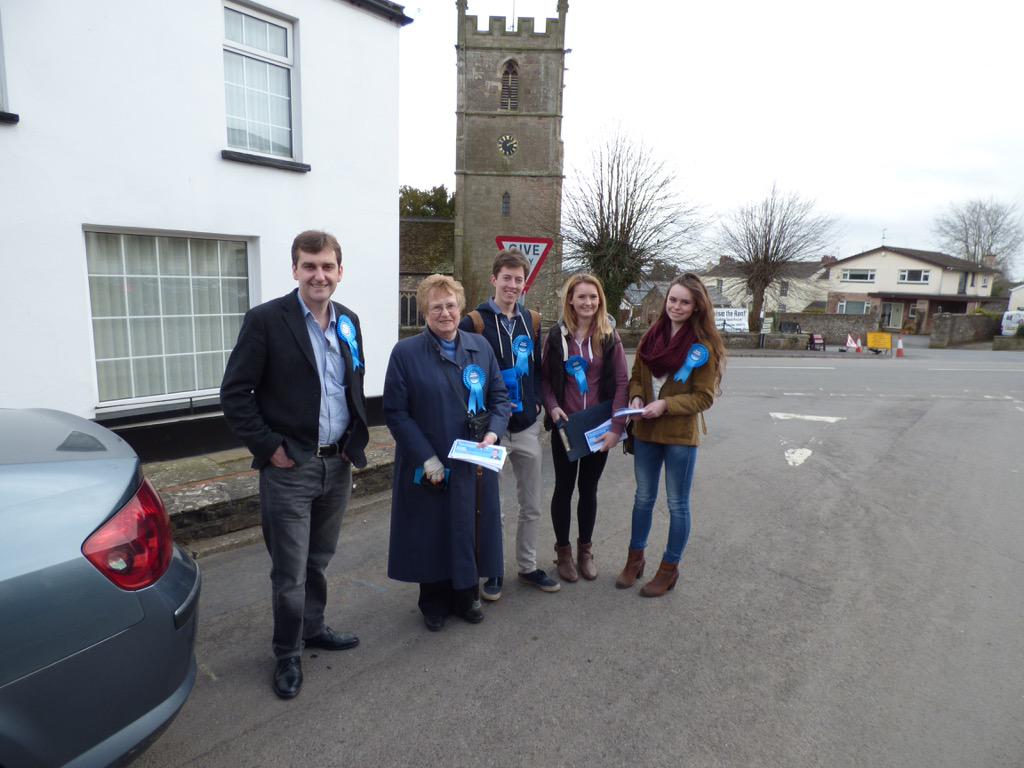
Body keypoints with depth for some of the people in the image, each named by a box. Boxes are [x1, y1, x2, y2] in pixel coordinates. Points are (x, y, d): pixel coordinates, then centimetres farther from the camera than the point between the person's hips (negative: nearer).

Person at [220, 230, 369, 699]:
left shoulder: (348, 321, 6)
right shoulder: (266, 320, -11)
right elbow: (234, 393, -10)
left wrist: (356, 440, 7)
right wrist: (269, 447, -13)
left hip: (337, 465, 5)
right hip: (289, 468, -5)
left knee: (318, 560, 20)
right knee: (290, 571, 6)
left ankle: (312, 628, 40)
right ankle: (288, 654, 27)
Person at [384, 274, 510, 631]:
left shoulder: (480, 347, 5)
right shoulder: (406, 353, -7)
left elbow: (499, 396, 8)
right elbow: (395, 412, -9)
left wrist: (493, 433, -10)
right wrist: (426, 458, -16)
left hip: (475, 464, 3)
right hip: (428, 467, -3)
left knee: (471, 531, 13)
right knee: (432, 534, 10)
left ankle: (466, 596, 35)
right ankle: (433, 603, 32)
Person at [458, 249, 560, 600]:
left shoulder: (532, 321, 8)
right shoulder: (475, 322, -9)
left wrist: (536, 400, 3)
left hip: (527, 426, 5)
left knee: (532, 505, 14)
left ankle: (528, 566, 32)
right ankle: (492, 570, 27)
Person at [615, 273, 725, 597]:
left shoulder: (704, 345, -12)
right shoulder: (651, 335, 1)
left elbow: (704, 397, -12)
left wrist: (665, 404, -22)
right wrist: (636, 397, -9)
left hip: (681, 436, -4)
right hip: (646, 432, 5)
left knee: (678, 504, 11)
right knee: (643, 498, 18)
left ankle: (669, 569, 28)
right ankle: (635, 559, 35)